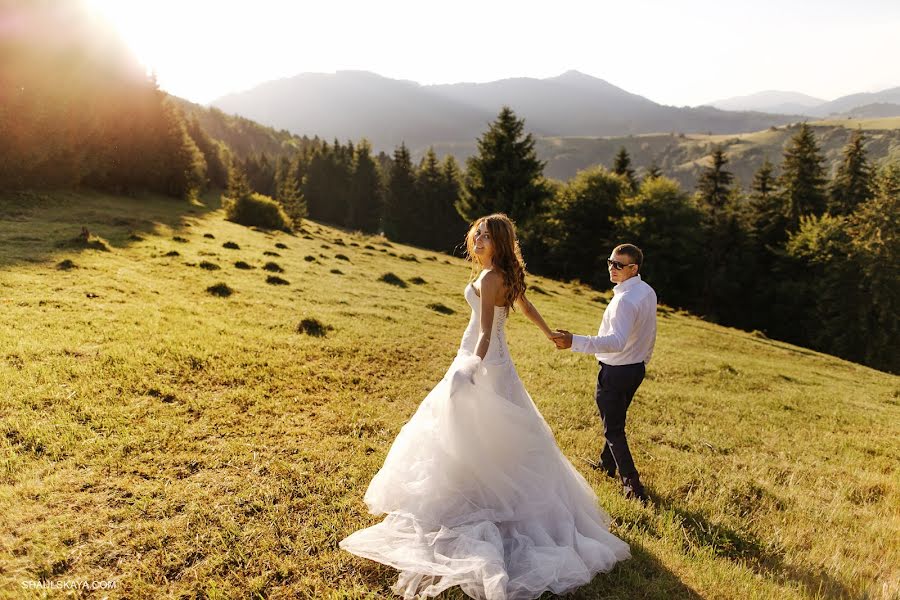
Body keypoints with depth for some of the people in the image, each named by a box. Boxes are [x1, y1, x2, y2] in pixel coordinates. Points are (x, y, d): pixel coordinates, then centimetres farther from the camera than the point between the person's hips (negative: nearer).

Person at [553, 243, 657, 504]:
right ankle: (607, 464, 44)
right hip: (637, 368, 9)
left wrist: (574, 342, -51)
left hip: (615, 372, -9)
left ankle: (632, 483, 9)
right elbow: (648, 334, 14)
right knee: (616, 421, 25)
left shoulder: (625, 300, -29)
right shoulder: (648, 292, 2)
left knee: (613, 428, 5)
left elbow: (616, 342, -41)